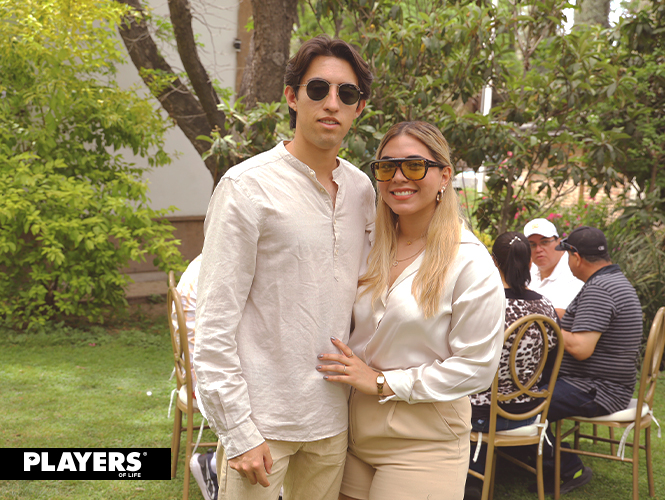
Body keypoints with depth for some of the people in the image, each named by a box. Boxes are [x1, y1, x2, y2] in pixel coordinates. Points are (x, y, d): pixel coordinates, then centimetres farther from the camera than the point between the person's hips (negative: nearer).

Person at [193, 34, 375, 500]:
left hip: (331, 419, 6)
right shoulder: (248, 186, -10)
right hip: (262, 420, -5)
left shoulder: (361, 188, 7)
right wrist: (238, 433, -15)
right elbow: (214, 325, -12)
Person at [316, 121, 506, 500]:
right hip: (355, 429, 5)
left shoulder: (470, 262, -11)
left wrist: (382, 383, -14)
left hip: (422, 440, -5)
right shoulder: (370, 248, 7)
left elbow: (476, 367, -13)